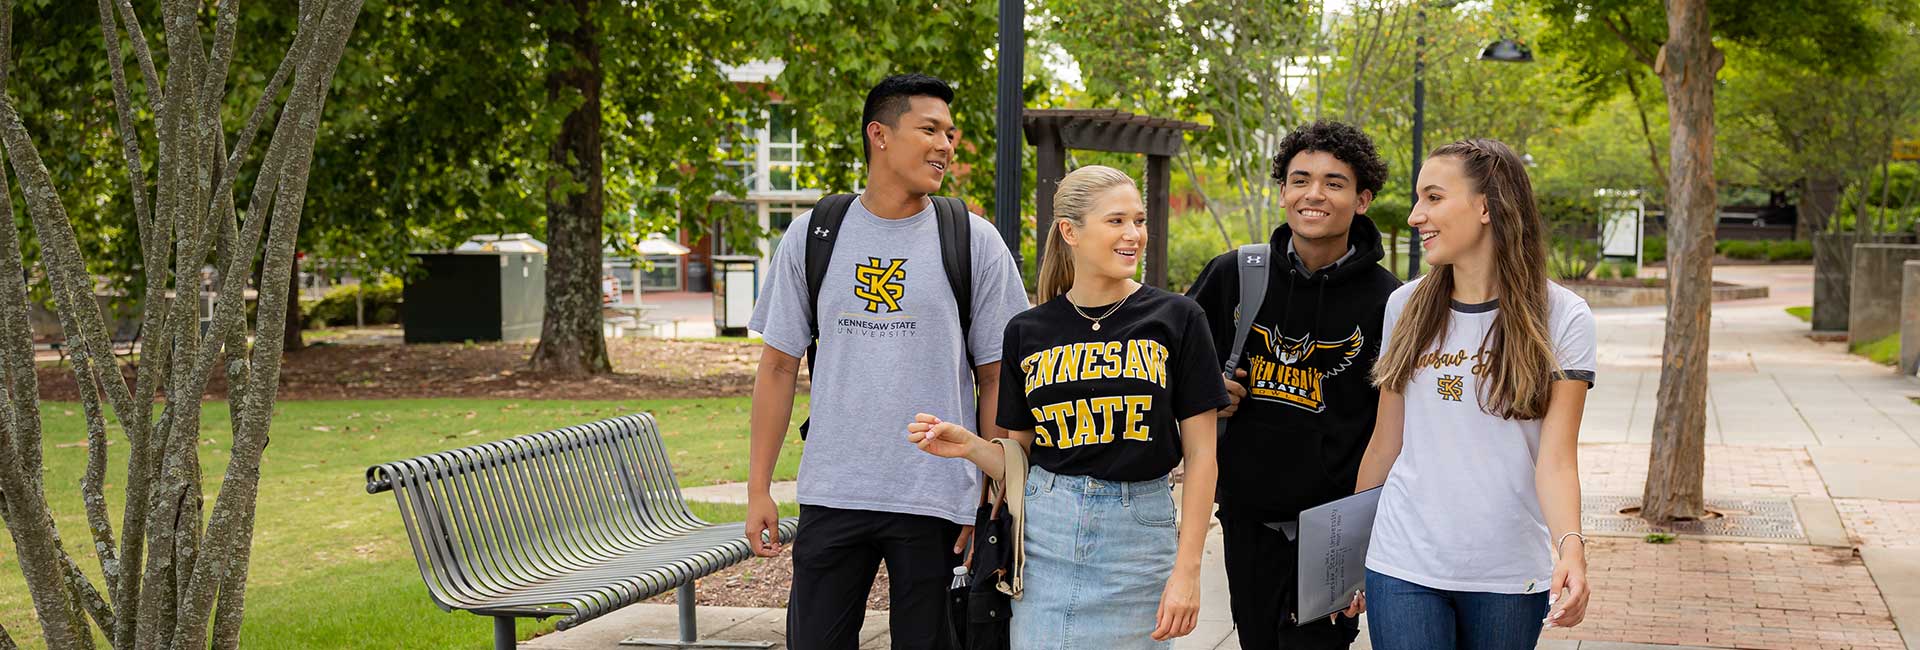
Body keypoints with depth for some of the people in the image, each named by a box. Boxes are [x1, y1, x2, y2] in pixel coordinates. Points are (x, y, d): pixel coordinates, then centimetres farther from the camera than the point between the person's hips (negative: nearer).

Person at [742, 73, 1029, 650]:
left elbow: (996, 380, 2)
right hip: (830, 494, 1)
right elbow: (779, 365, 9)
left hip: (936, 497, -1)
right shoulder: (812, 236, 5)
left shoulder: (975, 242, 1)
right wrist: (758, 487, 5)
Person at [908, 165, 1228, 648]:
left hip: (1138, 535, -1)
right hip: (1045, 537, 2)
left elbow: (1200, 454, -2)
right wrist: (968, 445, -9)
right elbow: (1021, 462, 11)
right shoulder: (1028, 332, 6)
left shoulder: (1175, 319, -1)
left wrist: (1187, 570, -8)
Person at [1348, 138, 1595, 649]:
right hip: (1403, 568, 2)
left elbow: (1555, 458, -11)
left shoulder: (1561, 318, -5)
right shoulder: (1406, 307, 4)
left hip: (1510, 576, -2)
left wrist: (1569, 546, -28)